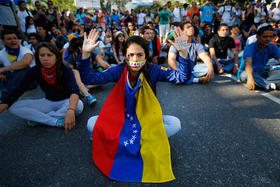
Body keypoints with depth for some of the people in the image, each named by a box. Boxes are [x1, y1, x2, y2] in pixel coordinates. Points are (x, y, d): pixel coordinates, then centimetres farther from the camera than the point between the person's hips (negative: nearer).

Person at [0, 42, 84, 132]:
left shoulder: (65, 70, -23)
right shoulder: (35, 71, -12)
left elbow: (74, 90, -41)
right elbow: (17, 92, -12)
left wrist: (70, 111, -59)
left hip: (67, 101, -3)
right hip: (48, 102, 3)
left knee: (79, 105, -37)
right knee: (13, 107, -14)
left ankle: (38, 118, -19)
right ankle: (56, 121, -22)